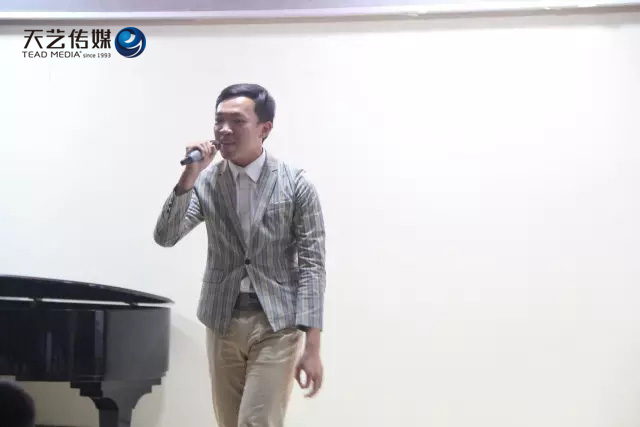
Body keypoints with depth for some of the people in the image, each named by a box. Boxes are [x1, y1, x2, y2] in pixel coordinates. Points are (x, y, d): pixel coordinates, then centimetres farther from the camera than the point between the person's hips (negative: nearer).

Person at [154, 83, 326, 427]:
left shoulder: (296, 184, -7)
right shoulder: (206, 182, 2)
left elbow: (311, 264, -8)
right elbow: (165, 237, -8)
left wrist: (312, 347, -14)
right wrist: (189, 176, -20)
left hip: (277, 325, -4)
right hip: (223, 323, 4)